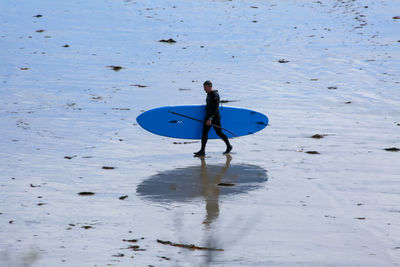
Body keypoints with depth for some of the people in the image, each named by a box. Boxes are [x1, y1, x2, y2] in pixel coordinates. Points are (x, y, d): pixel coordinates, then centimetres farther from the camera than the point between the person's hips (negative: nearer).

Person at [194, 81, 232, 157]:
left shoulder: (215, 95, -18)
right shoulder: (208, 94, 10)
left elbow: (215, 109, -24)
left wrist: (210, 119, -30)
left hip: (215, 117, -9)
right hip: (208, 116, 9)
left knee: (219, 133, 3)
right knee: (204, 133, 1)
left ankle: (229, 146, 22)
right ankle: (202, 151, 2)